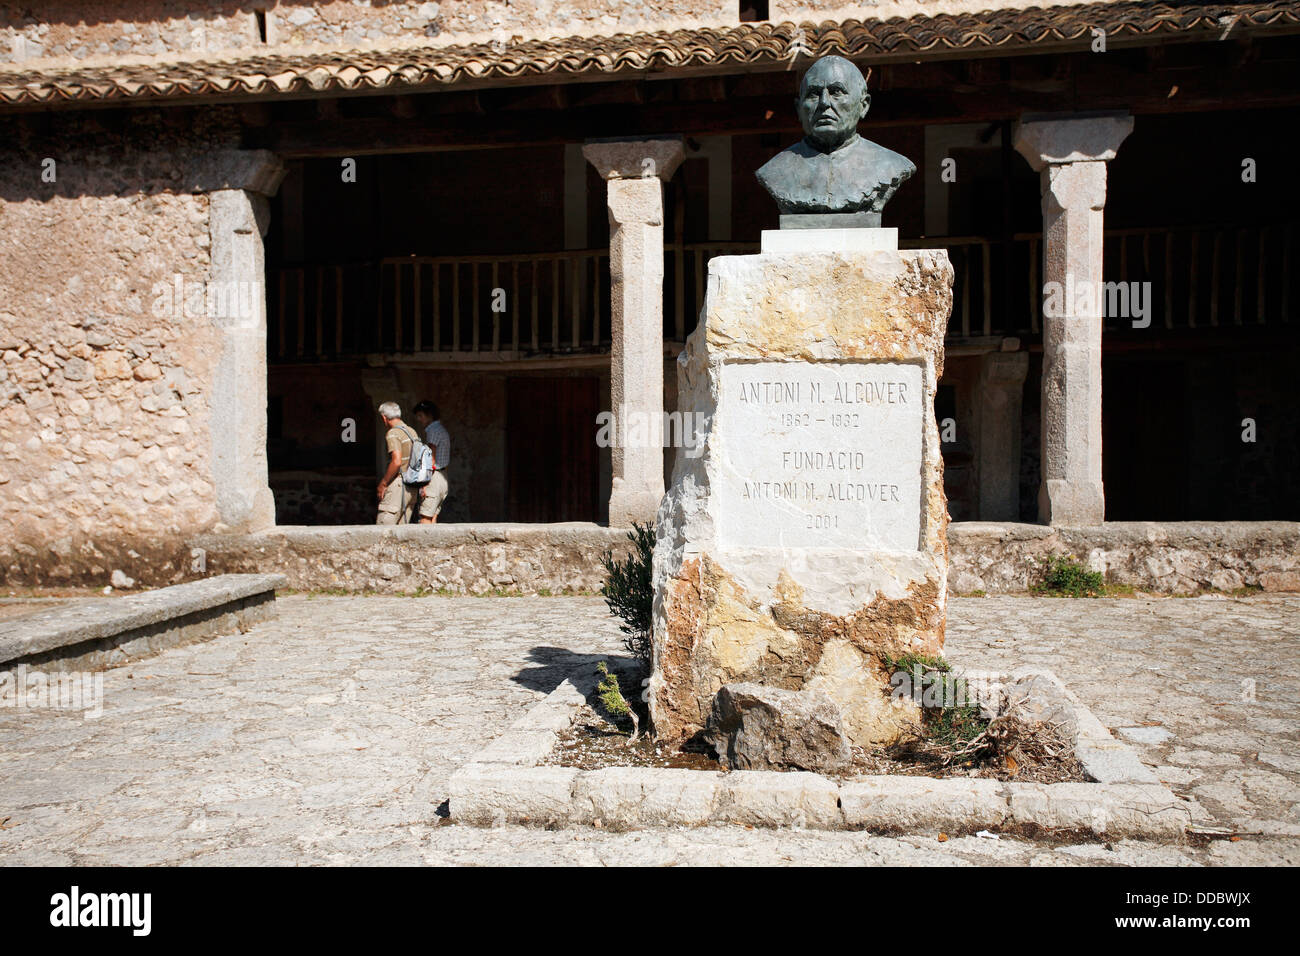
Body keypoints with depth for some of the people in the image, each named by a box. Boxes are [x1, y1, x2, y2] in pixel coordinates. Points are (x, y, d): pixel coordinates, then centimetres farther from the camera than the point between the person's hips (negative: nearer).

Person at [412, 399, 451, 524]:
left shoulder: (433, 430, -11)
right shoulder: (442, 429, 18)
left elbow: (431, 460, -17)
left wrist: (425, 483, -18)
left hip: (434, 477, -10)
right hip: (443, 478, 10)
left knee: (425, 518, -9)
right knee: (433, 518, 9)